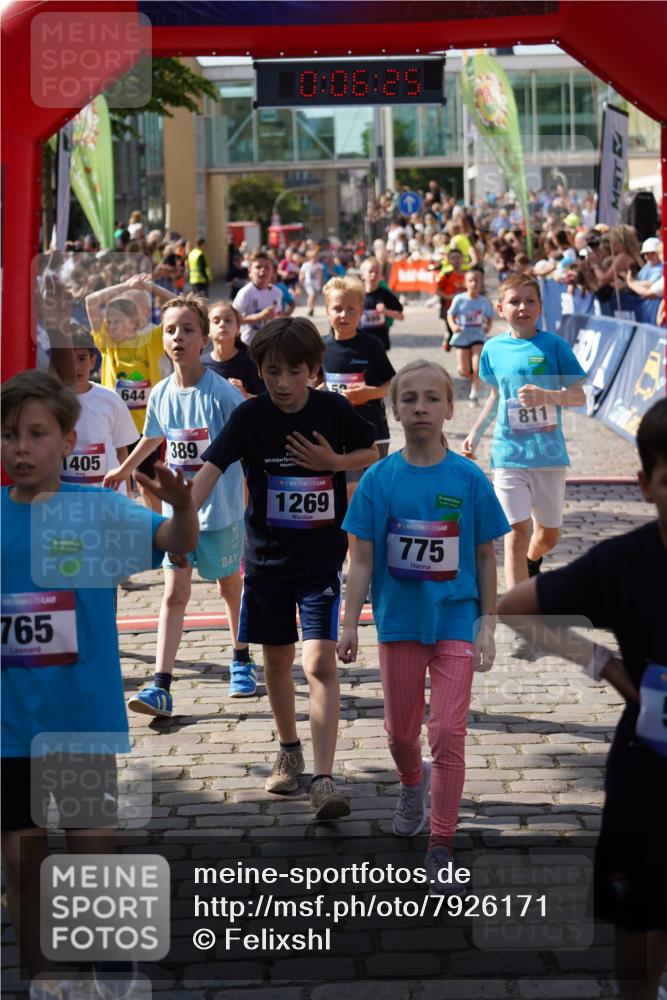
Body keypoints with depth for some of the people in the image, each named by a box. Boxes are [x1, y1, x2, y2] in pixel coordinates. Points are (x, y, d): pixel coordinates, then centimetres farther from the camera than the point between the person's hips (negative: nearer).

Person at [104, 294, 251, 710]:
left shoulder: (223, 394, -17)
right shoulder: (161, 394, -1)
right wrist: (123, 470, 33)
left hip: (222, 510, -3)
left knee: (230, 586, 15)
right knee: (174, 594, -1)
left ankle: (242, 661, 37)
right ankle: (161, 687, -5)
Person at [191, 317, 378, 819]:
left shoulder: (335, 410, -8)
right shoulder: (251, 415, -10)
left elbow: (373, 455, 8)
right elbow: (212, 466, -21)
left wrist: (334, 462, -12)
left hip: (322, 557, -2)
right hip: (267, 555, 2)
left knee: (320, 663, -13)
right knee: (277, 659, 15)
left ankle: (324, 778, -16)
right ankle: (290, 750, 37)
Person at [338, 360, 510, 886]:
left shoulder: (470, 479, -7)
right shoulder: (378, 479, -5)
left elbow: (485, 556, 0)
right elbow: (363, 559, -2)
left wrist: (487, 624, -2)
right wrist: (350, 624, -6)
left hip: (455, 622, -2)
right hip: (399, 621, 2)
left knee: (448, 734, -7)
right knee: (401, 730, 16)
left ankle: (442, 843, 5)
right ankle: (413, 784, 50)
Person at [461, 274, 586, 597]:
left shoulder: (554, 345, -4)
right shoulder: (493, 349, 4)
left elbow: (579, 396, -5)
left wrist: (547, 396, -23)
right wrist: (475, 433, 15)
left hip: (549, 451, 0)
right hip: (509, 452, 0)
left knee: (549, 533, 12)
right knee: (517, 530, -8)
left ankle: (531, 562, 46)